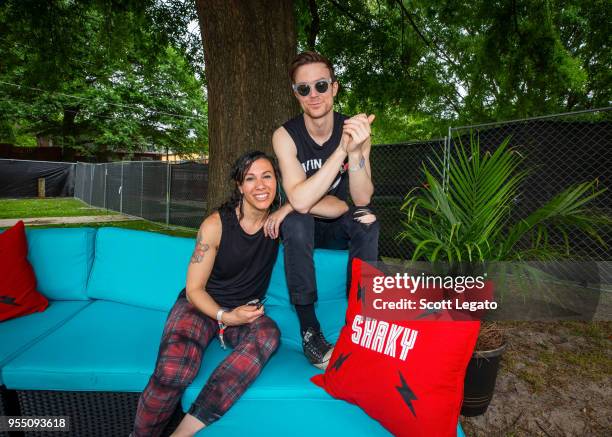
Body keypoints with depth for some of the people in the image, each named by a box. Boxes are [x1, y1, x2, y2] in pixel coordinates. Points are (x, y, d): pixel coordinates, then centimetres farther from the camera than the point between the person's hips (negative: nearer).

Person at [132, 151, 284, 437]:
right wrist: (224, 316, -22)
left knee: (269, 334, -35)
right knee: (174, 371, -33)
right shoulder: (216, 225, -12)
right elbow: (194, 289, -6)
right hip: (201, 305, -2)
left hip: (245, 310, 2)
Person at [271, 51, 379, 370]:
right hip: (304, 230, -1)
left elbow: (362, 199, -23)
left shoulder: (355, 130, -12)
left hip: (340, 227, 2)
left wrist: (355, 151, -38)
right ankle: (309, 330, -21)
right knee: (296, 221, -34)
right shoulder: (285, 135, -18)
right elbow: (300, 201, -32)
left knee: (368, 221, -29)